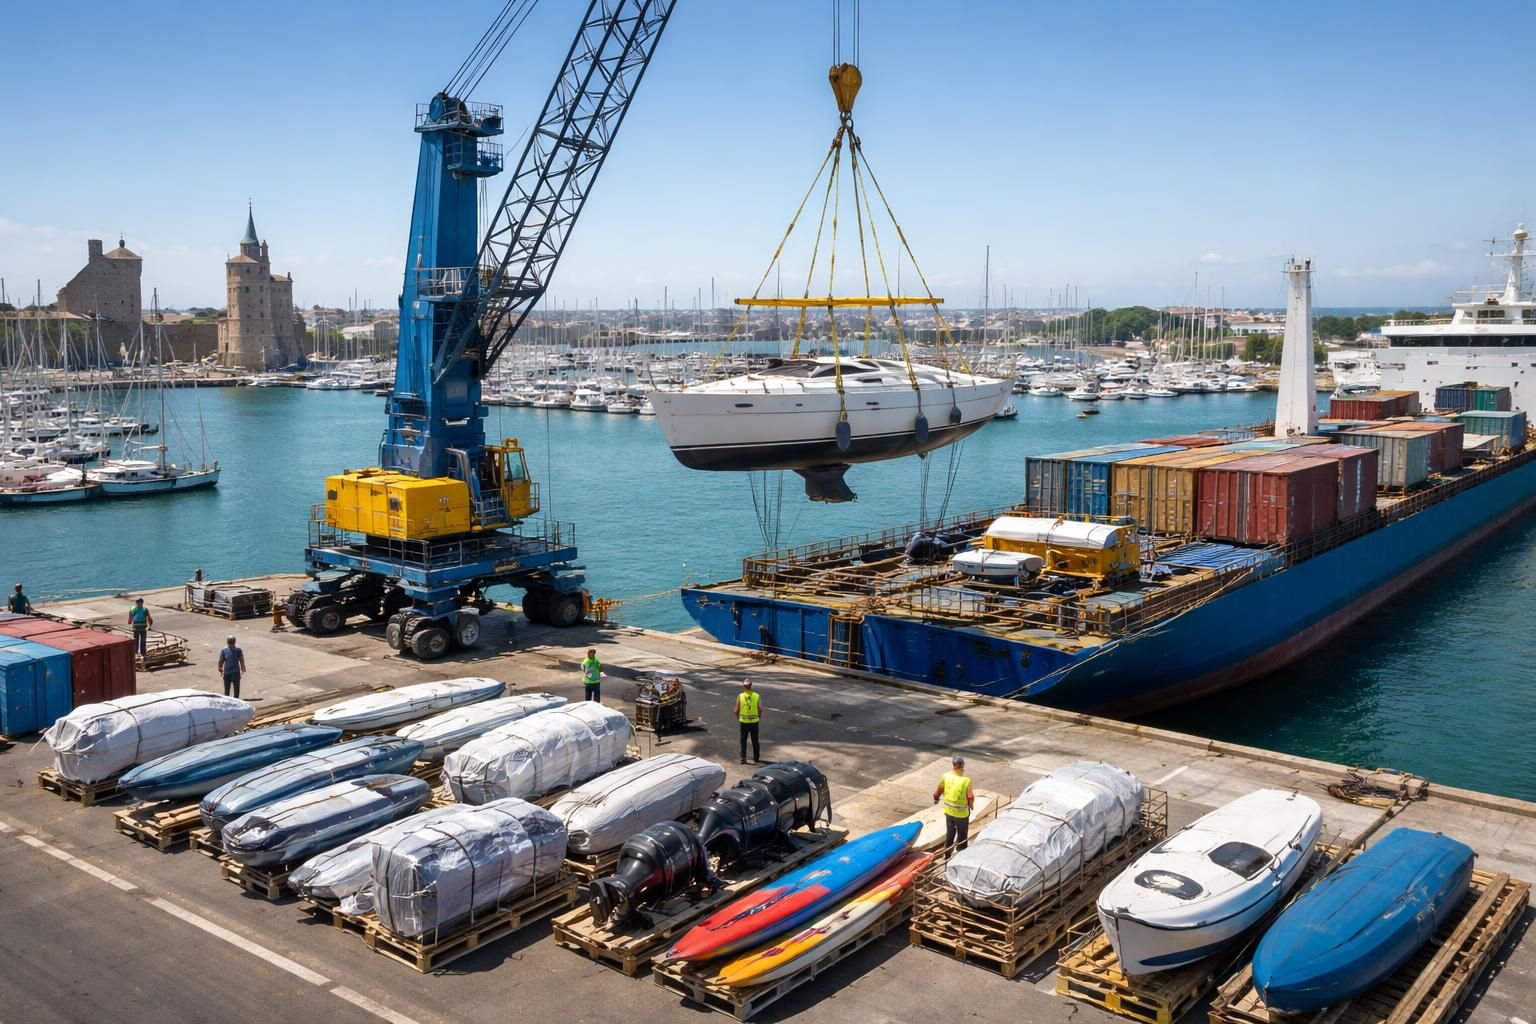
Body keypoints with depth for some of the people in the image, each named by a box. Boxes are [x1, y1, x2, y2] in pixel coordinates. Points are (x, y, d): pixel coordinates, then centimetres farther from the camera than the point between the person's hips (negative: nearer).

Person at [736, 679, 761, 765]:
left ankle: (743, 757, 6)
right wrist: (760, 717, 10)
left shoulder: (740, 696, -8)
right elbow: (760, 709, -8)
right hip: (754, 721, 1)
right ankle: (756, 758, 21)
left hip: (743, 721, -1)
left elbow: (736, 710, -7)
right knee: (755, 741, 13)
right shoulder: (757, 696, -7)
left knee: (743, 740, 12)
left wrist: (737, 717, 13)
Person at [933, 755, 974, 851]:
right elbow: (970, 797, -15)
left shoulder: (945, 776, -12)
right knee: (962, 835, 14)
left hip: (948, 810, 4)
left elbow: (939, 790, 3)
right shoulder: (966, 780, -24)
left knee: (950, 833, 22)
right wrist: (971, 806, 5)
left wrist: (936, 798, 23)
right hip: (961, 812, -4)